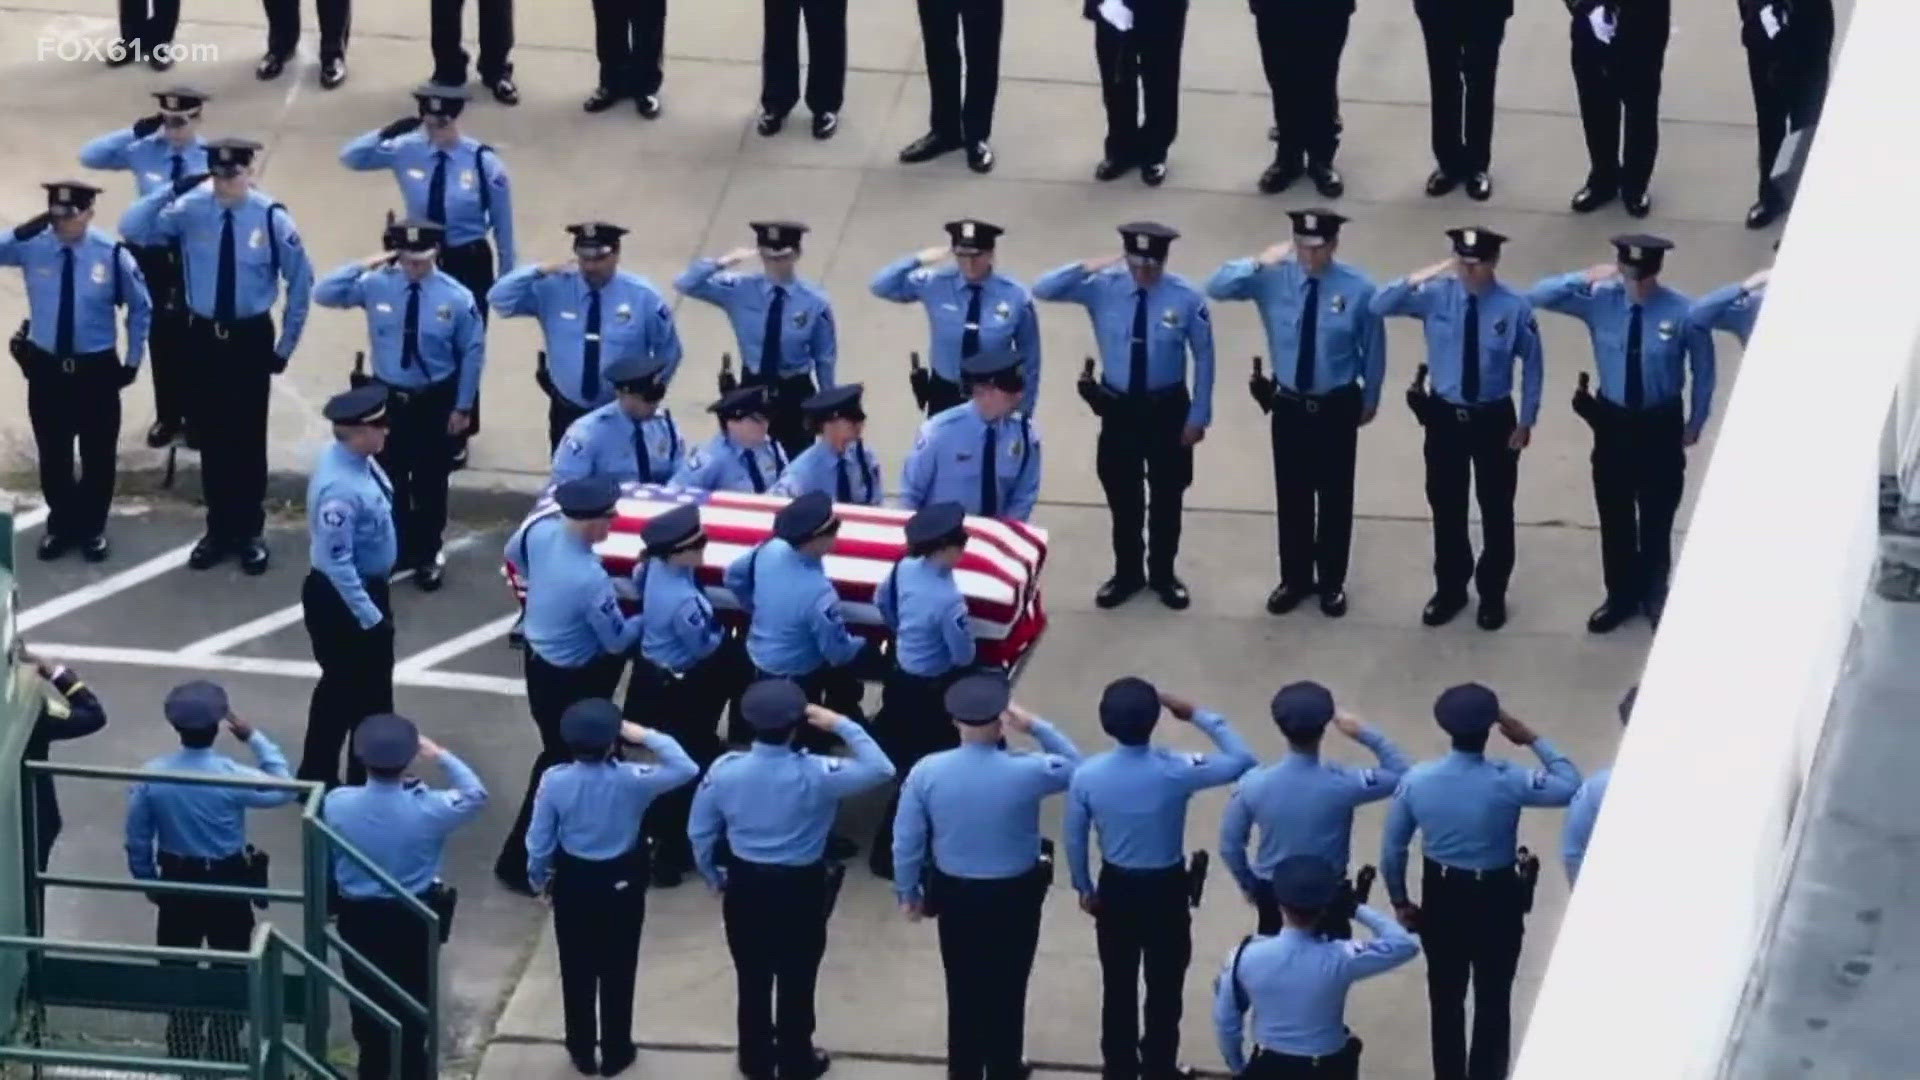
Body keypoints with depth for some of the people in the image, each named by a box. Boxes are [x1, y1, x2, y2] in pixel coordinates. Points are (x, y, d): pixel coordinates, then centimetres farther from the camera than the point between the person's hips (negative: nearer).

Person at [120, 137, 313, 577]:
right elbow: (132, 230, -17)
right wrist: (170, 190, -27)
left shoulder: (272, 219, -14)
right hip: (205, 336, 2)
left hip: (251, 337, -2)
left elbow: (301, 281, -3)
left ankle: (249, 532, 21)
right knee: (211, 434, 11)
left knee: (249, 435, 7)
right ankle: (218, 529, 25)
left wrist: (286, 344, -1)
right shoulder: (191, 210, -10)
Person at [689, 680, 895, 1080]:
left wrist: (714, 877, 14)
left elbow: (700, 834, -4)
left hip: (745, 886, 2)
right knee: (796, 980, 16)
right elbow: (881, 769, -18)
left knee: (752, 978, 19)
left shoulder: (724, 771, -16)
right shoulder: (814, 774, -25)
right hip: (801, 889, -2)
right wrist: (841, 725, -13)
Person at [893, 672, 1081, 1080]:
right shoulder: (1025, 772, -23)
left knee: (963, 987, 19)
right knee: (1007, 988, 16)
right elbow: (1076, 767, -1)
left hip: (955, 894, 2)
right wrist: (1036, 726, -3)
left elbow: (906, 842, -9)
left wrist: (908, 892, 7)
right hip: (1014, 895, -2)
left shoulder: (927, 771, -18)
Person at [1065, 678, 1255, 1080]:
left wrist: (1084, 888, 12)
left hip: (1115, 889, 2)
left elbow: (1074, 839, -5)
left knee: (1118, 984, 19)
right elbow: (1242, 760, -13)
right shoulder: (1176, 771, -26)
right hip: (1166, 890, -2)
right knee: (1164, 985, 15)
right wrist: (1198, 715, -7)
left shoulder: (1087, 775, -19)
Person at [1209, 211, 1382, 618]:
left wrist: (1370, 400, 9)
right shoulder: (1273, 279, -9)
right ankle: (1295, 580, 27)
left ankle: (1332, 583, 24)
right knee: (1292, 497, 12)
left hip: (1337, 408, -2)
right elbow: (1216, 288, -17)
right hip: (1289, 406, 2)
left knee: (1335, 497, 9)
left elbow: (1373, 350, -1)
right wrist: (1260, 263, -30)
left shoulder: (1357, 289, -13)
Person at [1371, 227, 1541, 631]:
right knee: (1446, 507, 14)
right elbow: (1378, 306, -14)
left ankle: (1492, 594, 27)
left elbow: (1532, 364, -4)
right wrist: (1415, 279, -28)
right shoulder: (1435, 295, -9)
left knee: (1496, 509, 10)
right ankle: (1450, 590, 31)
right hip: (1444, 416, 2)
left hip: (1493, 419, -2)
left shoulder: (1514, 307, -14)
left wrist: (1526, 421, -3)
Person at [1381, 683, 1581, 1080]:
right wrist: (1533, 740, -4)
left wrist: (1400, 902, 10)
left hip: (1441, 899, 3)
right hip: (1496, 901, -3)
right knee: (1493, 1002, 14)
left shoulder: (1417, 780, -16)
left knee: (1446, 1000, 18)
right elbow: (1571, 787, -10)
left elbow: (1392, 850, -6)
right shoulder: (1506, 783, -25)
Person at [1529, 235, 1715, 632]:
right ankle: (1621, 596, 34)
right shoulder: (1600, 301, -14)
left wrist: (1696, 423, 3)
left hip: (1660, 425, -2)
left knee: (1656, 518, 14)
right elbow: (1537, 296, -15)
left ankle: (1655, 598, 34)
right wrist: (1585, 278, -27)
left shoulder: (1683, 313, -20)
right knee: (1615, 517, 16)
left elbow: (1703, 369, -6)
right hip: (1613, 420, 2)